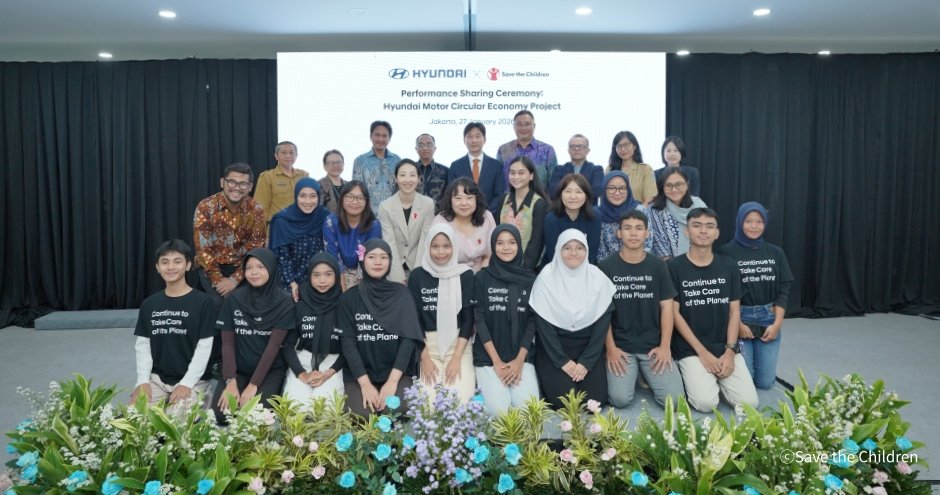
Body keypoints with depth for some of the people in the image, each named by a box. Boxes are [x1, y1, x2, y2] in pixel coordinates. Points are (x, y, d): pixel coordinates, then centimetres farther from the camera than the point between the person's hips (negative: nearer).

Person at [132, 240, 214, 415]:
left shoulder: (202, 302, -7)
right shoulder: (149, 304, 8)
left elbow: (204, 347, -10)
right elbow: (142, 345, 8)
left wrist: (187, 383, -17)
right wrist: (143, 380, -5)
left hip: (193, 380, -4)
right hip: (157, 377, 4)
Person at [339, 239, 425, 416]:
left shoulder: (402, 294, 2)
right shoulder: (349, 297, 3)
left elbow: (409, 338, -6)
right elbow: (348, 342, -4)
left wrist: (392, 380, -17)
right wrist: (365, 383, -16)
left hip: (397, 372, 0)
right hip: (360, 373, 0)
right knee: (361, 415, -25)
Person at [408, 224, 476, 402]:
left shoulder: (465, 275, 0)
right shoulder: (417, 276, 1)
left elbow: (468, 318, -2)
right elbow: (414, 319, 1)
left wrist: (457, 357, -11)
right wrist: (424, 357, -8)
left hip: (458, 344, 0)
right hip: (427, 345, 0)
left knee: (461, 399, -18)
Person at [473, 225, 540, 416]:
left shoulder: (529, 278, 5)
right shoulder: (483, 277, 0)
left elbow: (533, 320, 2)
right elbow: (479, 320, -4)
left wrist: (520, 359, -8)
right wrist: (496, 361, -11)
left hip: (522, 354, 1)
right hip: (488, 355, -1)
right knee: (497, 408, -19)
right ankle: (485, 382, 12)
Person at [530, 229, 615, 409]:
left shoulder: (597, 277, -5)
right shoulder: (546, 277, -10)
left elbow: (602, 323, -4)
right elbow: (543, 324, -10)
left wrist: (586, 362, -10)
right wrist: (563, 361, -13)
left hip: (588, 348, 2)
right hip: (554, 349, -2)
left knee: (595, 400, -10)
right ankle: (550, 379, 16)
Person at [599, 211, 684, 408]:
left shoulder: (658, 266, 5)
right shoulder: (606, 267, -1)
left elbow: (666, 307, 4)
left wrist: (665, 346, -6)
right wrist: (610, 348, -9)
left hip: (654, 345, 2)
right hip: (620, 346, -1)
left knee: (674, 399, -14)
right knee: (620, 399, -20)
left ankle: (646, 375, 16)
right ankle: (633, 374, 13)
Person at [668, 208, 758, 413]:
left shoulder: (728, 266, 7)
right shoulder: (674, 267, -5)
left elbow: (734, 311, 7)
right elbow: (674, 313, -7)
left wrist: (730, 350, -6)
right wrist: (703, 352, -12)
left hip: (725, 347, 4)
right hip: (690, 350, -3)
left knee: (749, 402, -11)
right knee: (706, 403, -22)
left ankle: (718, 378, 17)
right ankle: (689, 376, 10)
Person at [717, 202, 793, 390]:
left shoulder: (775, 253, 7)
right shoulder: (726, 252, -7)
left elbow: (784, 290, 5)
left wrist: (777, 324, -6)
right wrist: (737, 324, -13)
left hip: (769, 319, 4)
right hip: (738, 319, -3)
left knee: (765, 381, 1)